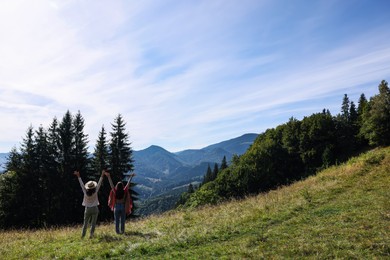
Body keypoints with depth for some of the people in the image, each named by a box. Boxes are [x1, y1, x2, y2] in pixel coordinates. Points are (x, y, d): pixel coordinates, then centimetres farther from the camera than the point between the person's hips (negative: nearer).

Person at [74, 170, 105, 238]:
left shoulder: (85, 192, -8)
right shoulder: (95, 192, -11)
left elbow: (82, 184, -2)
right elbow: (99, 183, -7)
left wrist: (78, 176, 5)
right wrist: (102, 176, -2)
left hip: (87, 209, 2)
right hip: (94, 209, -2)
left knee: (85, 223, 15)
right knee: (93, 223, 6)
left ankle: (83, 235, 20)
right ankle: (91, 235, 5)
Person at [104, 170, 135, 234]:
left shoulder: (115, 191, -16)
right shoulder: (124, 191, -16)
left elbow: (111, 184, -13)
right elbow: (128, 184, -10)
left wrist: (108, 176, -9)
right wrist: (131, 177, -3)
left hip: (116, 207, 0)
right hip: (123, 207, 0)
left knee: (117, 220, 13)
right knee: (122, 220, 13)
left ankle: (117, 231, 19)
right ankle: (122, 231, 19)